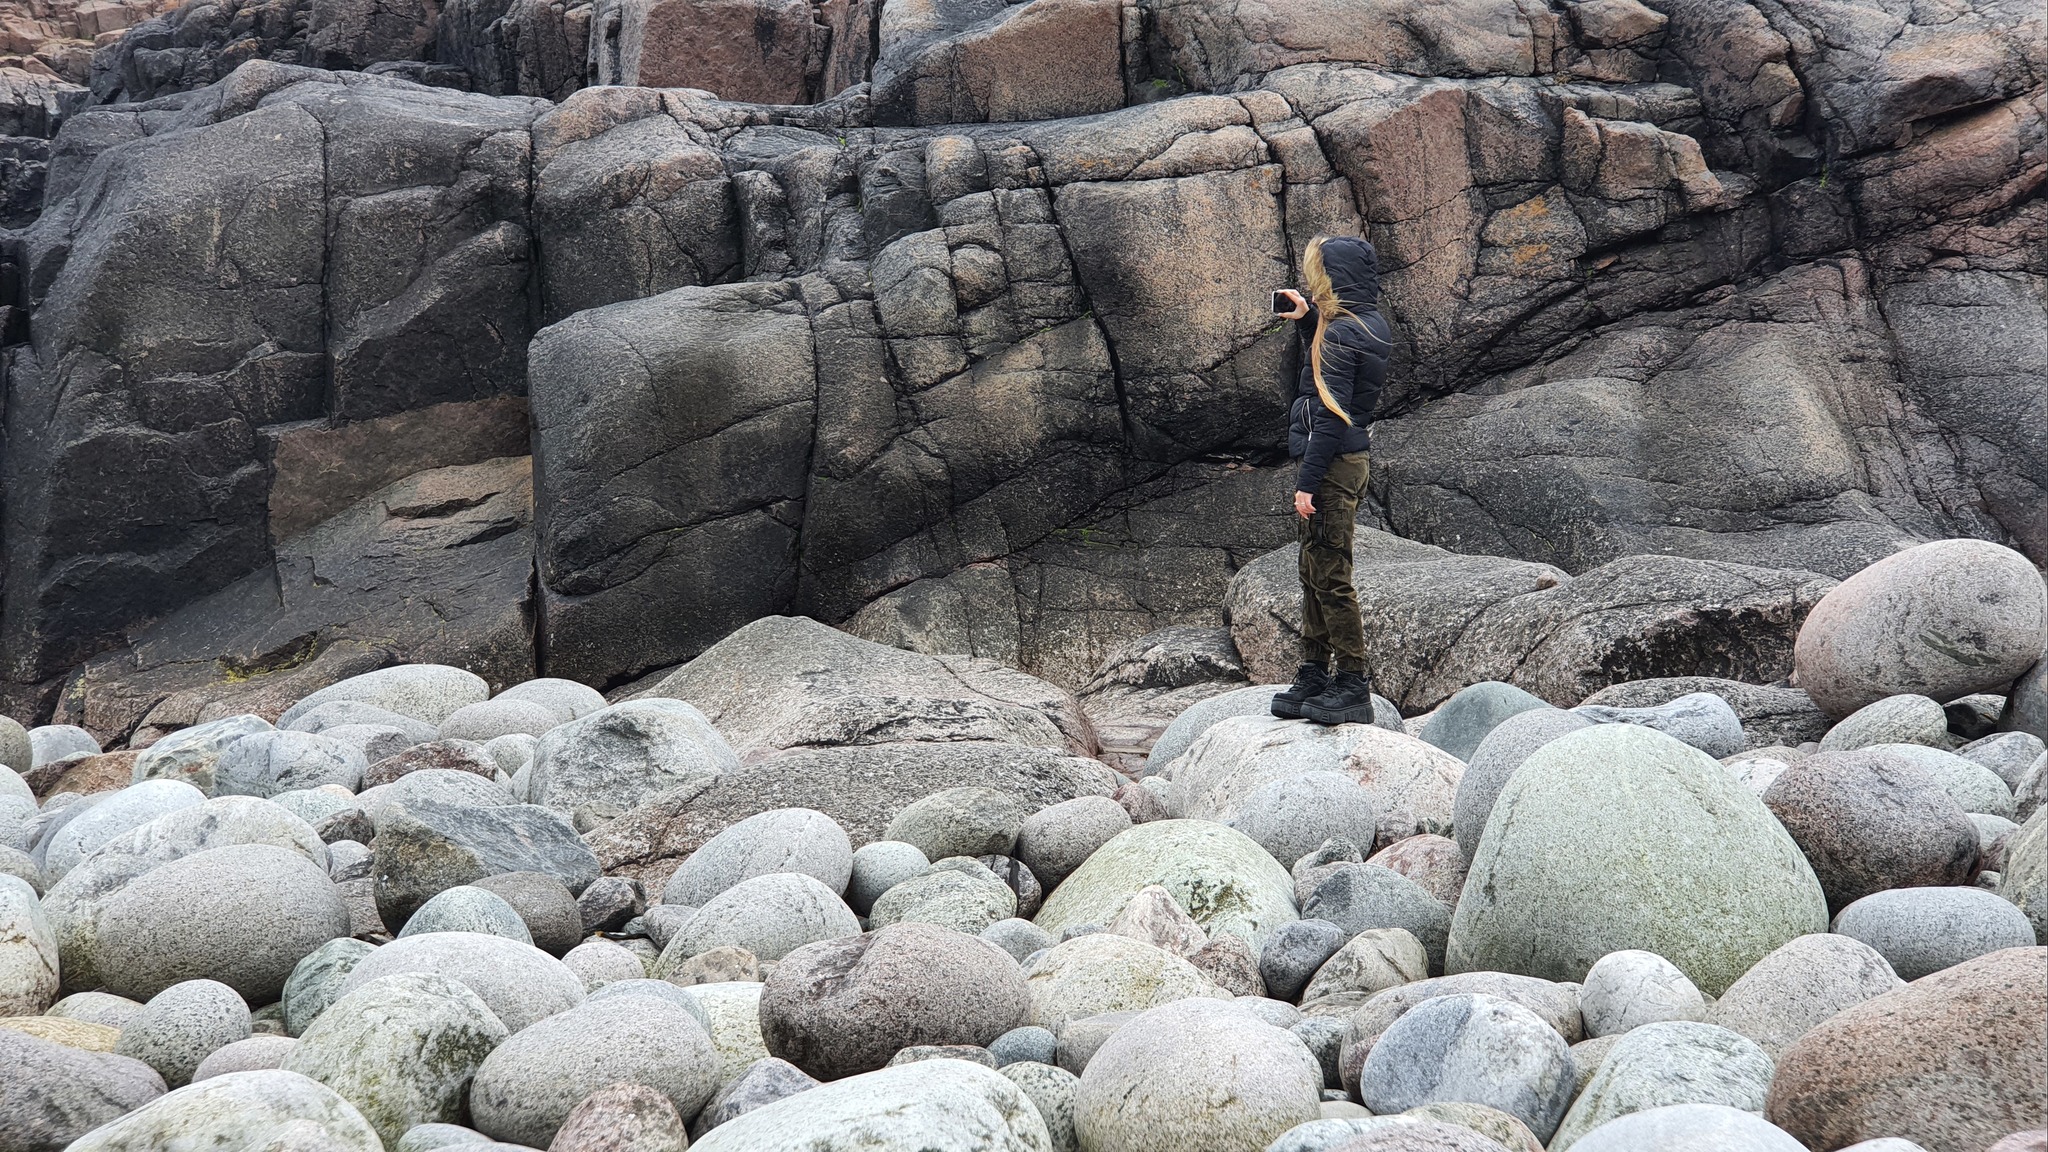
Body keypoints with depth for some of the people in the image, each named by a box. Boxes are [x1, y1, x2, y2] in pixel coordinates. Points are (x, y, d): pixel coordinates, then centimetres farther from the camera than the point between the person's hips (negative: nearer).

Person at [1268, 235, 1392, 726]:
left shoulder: (1339, 333, -18)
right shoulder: (1371, 325, 10)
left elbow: (1331, 413, -22)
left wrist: (1308, 481, -21)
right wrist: (1306, 321, 16)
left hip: (1331, 465, -10)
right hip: (1350, 459, 10)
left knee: (1330, 578, -5)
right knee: (1316, 574, 16)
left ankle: (1353, 687, -1)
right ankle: (1314, 678, 24)